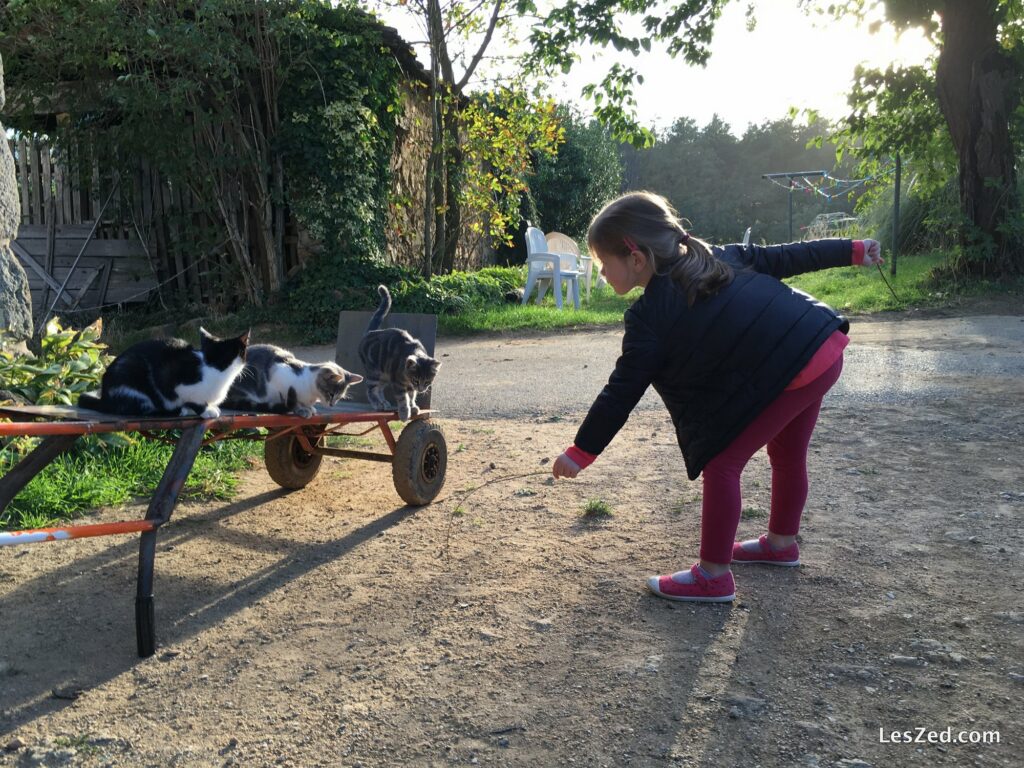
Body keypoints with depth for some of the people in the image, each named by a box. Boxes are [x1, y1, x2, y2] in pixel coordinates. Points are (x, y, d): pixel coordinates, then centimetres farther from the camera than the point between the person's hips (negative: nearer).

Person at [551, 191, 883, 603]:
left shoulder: (650, 317, -10)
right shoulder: (718, 256, 12)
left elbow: (621, 392, -8)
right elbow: (786, 257, 17)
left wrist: (581, 451, 1)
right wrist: (852, 250, 30)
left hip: (785, 376, -10)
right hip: (825, 348, 10)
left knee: (721, 463, 1)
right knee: (788, 454, 26)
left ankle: (713, 575, 10)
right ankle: (781, 542, 47)